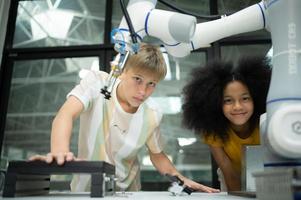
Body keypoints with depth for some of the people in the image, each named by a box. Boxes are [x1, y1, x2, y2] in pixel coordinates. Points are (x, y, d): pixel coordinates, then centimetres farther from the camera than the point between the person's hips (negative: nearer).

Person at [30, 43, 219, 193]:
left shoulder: (153, 115, -13)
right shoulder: (97, 82, -18)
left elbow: (157, 155, 3)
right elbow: (66, 115, -33)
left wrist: (182, 179, -15)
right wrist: (60, 152, -54)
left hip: (126, 189, 1)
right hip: (87, 187, -1)